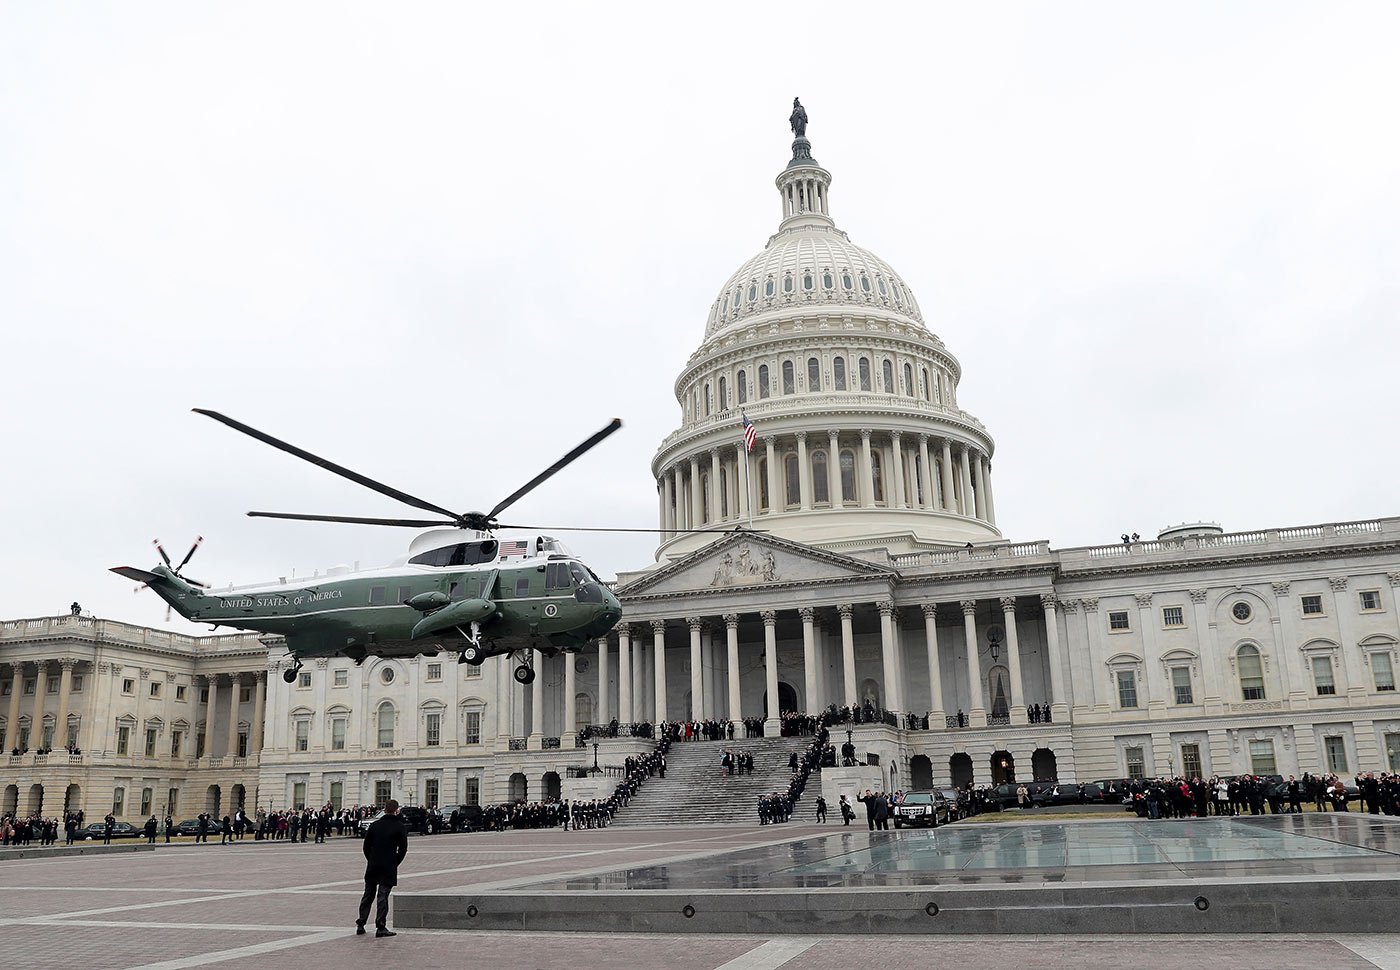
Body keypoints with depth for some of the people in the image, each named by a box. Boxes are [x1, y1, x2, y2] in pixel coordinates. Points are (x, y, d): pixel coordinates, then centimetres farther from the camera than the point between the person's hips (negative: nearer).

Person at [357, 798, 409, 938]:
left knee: (368, 894, 14)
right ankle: (381, 927, -3)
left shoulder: (374, 825, 7)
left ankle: (360, 925, 16)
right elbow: (403, 848, -8)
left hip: (372, 867, 4)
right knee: (383, 896, -2)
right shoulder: (400, 827, -5)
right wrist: (395, 863, 4)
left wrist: (371, 860, 15)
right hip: (389, 868, -4)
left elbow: (366, 846, 8)